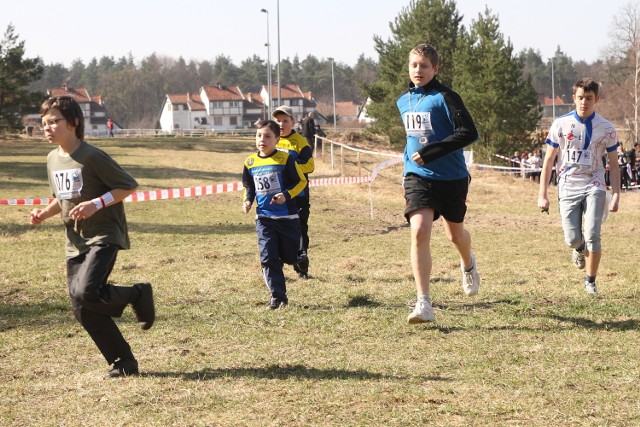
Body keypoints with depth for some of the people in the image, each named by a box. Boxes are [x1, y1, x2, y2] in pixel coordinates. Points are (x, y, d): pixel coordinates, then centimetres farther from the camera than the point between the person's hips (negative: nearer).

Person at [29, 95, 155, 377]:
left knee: (85, 293, -27)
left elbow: (129, 186, -13)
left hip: (104, 237, -8)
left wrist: (96, 204, -23)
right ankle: (123, 362, 14)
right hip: (75, 242, 8)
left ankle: (138, 294, 1)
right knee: (83, 311, 2)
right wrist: (44, 214, 4)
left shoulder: (92, 157, -15)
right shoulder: (53, 159, 9)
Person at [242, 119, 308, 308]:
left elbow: (301, 181, -4)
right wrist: (248, 200, -1)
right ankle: (278, 295, 2)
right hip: (263, 217, 3)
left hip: (287, 216, -3)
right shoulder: (250, 162, 3)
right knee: (268, 258, -4)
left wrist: (287, 195, -17)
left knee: (290, 256, 6)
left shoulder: (285, 158, -9)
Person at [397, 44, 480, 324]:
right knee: (419, 232, -19)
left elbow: (469, 133, -20)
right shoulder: (404, 101, 9)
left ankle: (468, 264, 54)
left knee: (455, 233, 15)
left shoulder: (445, 97, -11)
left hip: (452, 177, -3)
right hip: (418, 177, 3)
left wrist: (431, 152, -23)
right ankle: (423, 304, -20)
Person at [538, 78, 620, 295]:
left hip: (594, 187, 0)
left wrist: (616, 195, -1)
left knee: (592, 235, -15)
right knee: (572, 239, -7)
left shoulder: (606, 128, 0)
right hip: (568, 187, 0)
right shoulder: (561, 124, -1)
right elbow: (548, 160, 4)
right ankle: (580, 249, 33)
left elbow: (613, 165, 8)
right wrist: (542, 194, 1)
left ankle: (590, 281, 6)